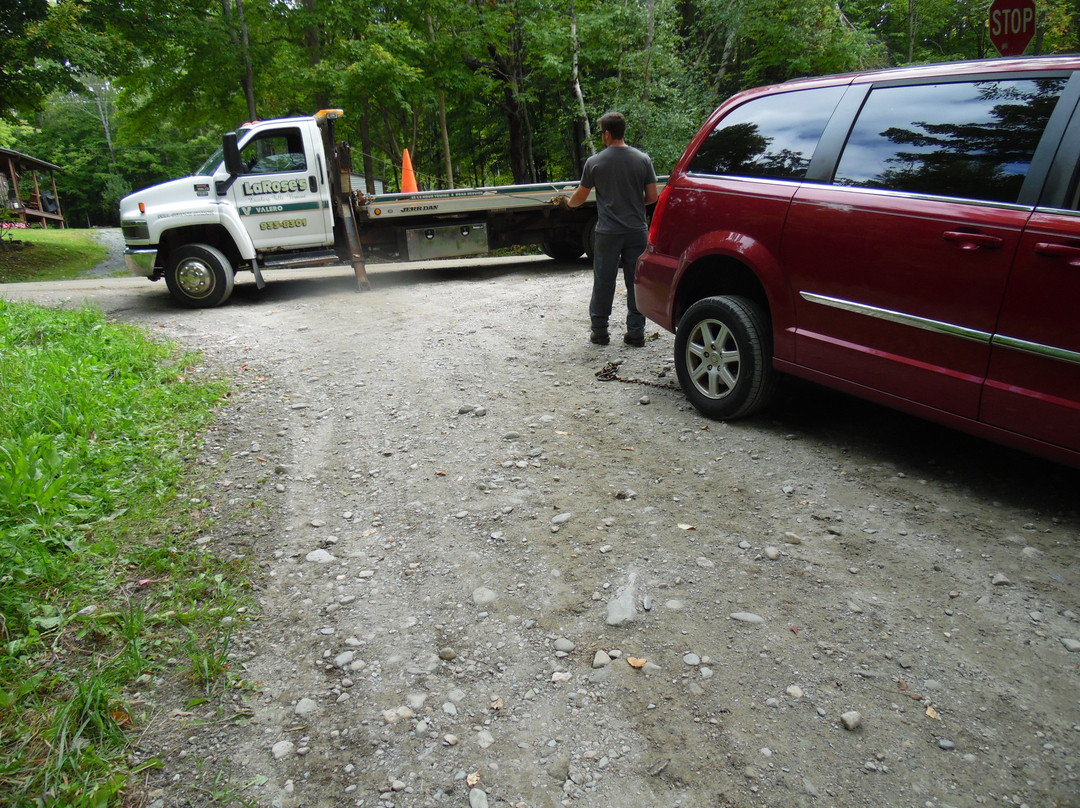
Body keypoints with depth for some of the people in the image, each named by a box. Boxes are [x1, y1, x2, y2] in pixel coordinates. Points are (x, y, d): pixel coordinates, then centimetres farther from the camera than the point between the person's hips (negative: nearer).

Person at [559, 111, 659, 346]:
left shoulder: (595, 162, -4)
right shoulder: (643, 159, 1)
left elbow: (580, 197, 5)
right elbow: (652, 196, 2)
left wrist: (568, 202, 27)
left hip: (608, 232, -2)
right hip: (637, 230, 2)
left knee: (603, 282, 8)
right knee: (636, 282, 7)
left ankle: (599, 331, 15)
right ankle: (636, 332, 10)